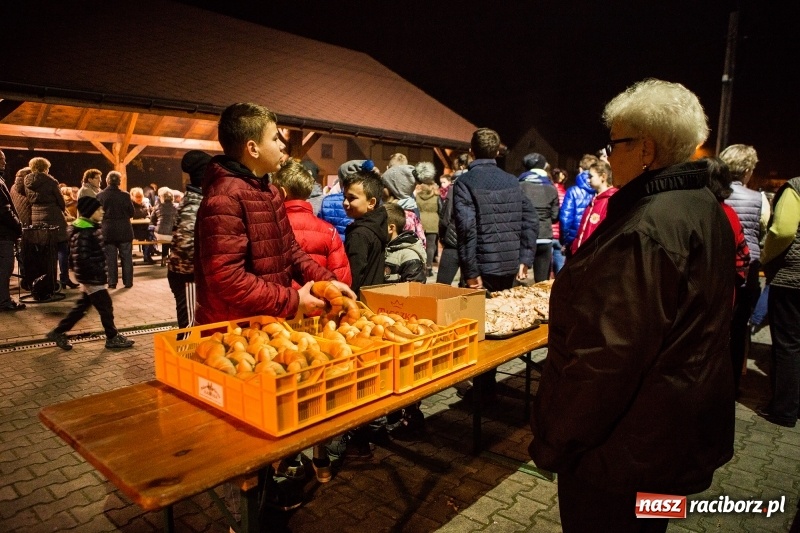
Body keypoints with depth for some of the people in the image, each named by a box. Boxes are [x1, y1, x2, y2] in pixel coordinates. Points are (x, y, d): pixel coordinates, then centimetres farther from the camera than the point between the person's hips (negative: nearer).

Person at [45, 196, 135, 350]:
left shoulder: (90, 228, 11)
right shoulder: (83, 232, -20)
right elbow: (82, 258, -26)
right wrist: (98, 273, -24)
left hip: (91, 276, 10)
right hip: (91, 277, -10)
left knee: (82, 306, 18)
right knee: (105, 306, 0)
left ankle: (58, 332, 27)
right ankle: (112, 338, 12)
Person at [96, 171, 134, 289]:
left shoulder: (100, 196, -6)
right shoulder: (125, 195, -11)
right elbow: (131, 213, -2)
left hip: (108, 231, 1)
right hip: (124, 230, -1)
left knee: (110, 257, 9)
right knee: (126, 257, 7)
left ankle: (112, 282, 10)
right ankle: (128, 281, 9)